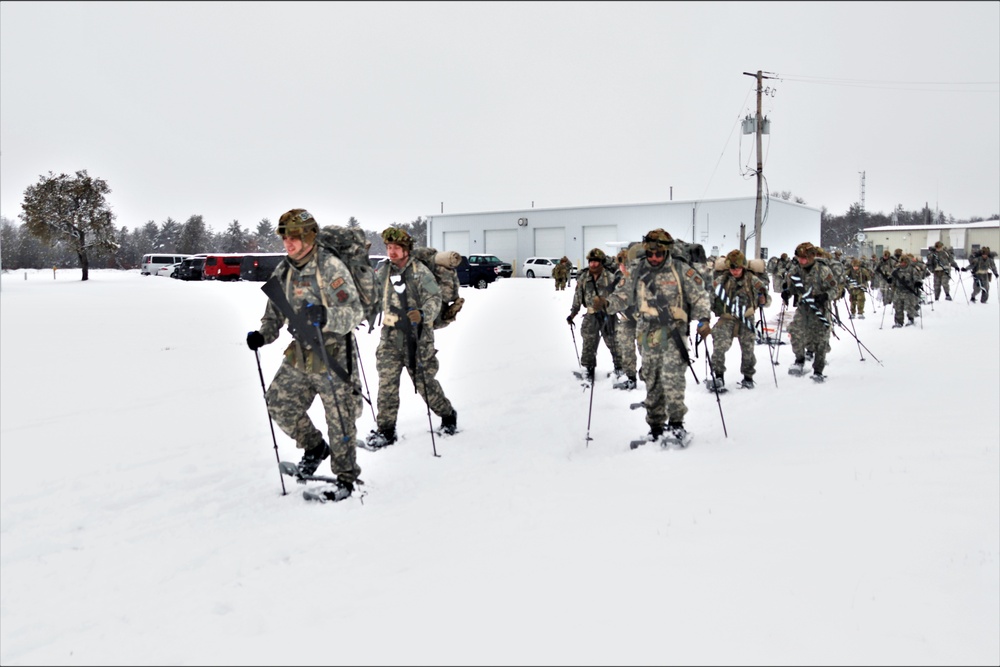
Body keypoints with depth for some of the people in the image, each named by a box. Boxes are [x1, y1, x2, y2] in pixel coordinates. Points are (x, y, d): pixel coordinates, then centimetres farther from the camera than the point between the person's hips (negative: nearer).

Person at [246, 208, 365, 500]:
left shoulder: (331, 267, -15)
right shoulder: (283, 271, 6)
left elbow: (355, 312, -20)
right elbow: (275, 311, 16)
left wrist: (325, 316, -38)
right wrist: (262, 335, -3)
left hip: (333, 356, -7)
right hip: (299, 356, 7)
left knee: (340, 420, 1)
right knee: (279, 403, 8)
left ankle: (347, 476, 20)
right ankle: (314, 447, 31)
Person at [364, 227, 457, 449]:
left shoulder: (420, 271, -5)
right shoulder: (383, 272, 8)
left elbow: (434, 299, -13)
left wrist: (422, 315, -30)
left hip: (416, 336, -4)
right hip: (390, 337, 4)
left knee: (425, 382, 3)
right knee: (387, 383, -2)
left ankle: (448, 416, 27)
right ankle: (385, 430, 8)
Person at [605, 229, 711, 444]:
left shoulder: (682, 271, -2)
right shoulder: (637, 271, 8)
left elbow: (699, 296, 2)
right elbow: (624, 295, 13)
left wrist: (703, 319, -11)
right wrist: (607, 303, -5)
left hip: (673, 332, -4)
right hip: (648, 333, 4)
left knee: (672, 377, -17)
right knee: (652, 380, 8)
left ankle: (676, 424, -10)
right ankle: (656, 427, 17)